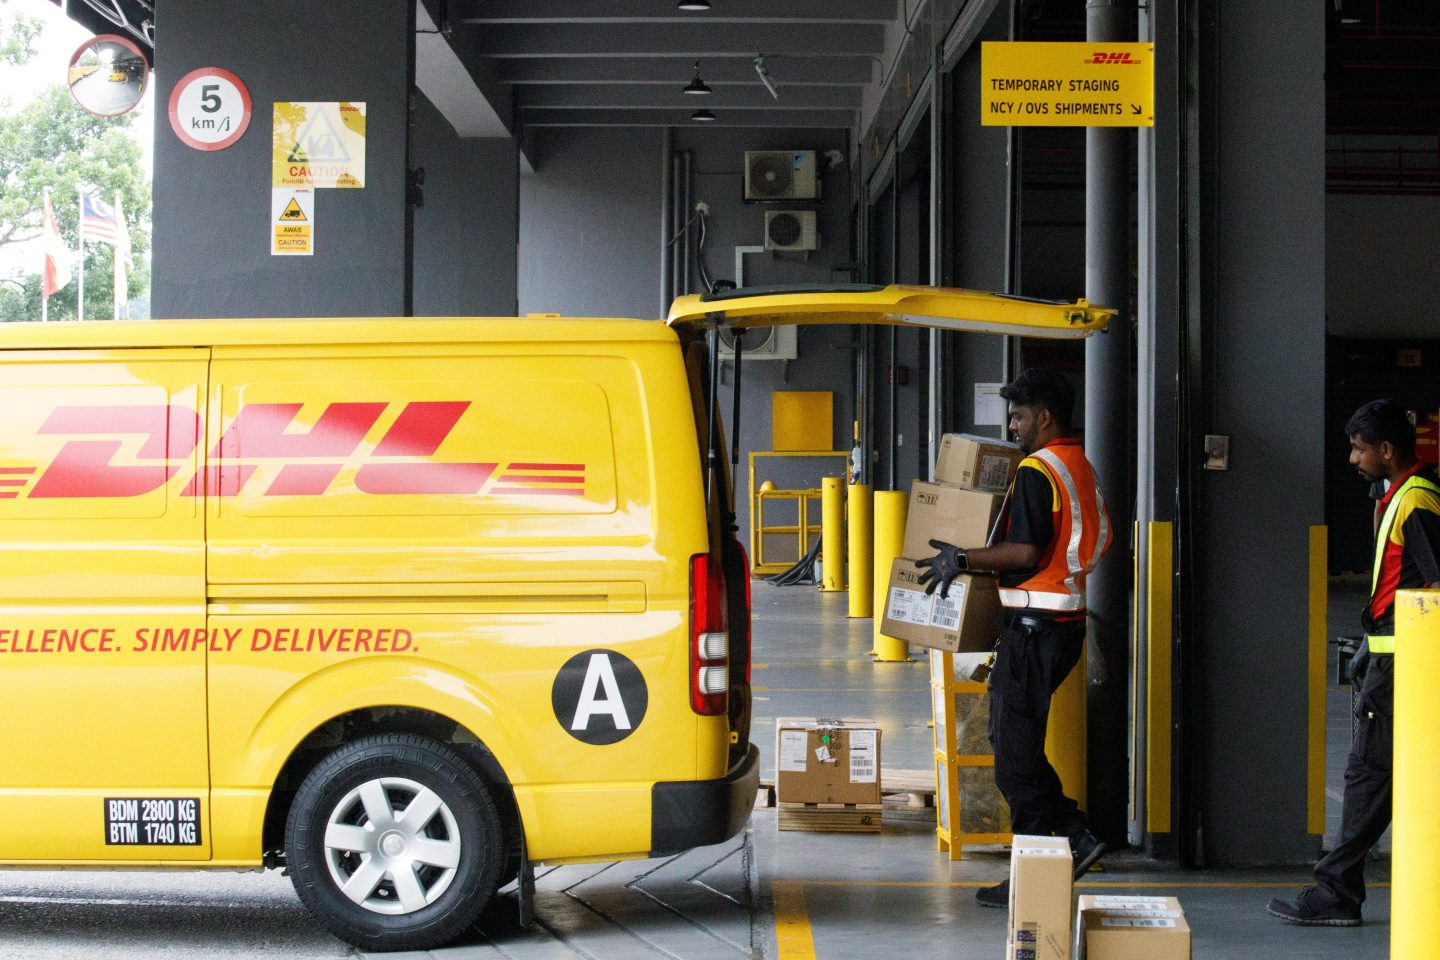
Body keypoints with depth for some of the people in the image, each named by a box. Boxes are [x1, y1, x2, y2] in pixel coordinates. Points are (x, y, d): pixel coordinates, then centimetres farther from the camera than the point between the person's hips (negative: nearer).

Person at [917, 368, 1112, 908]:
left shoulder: (1037, 471, -15)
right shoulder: (1080, 467, 15)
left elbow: (1027, 550, -23)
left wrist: (963, 559, -15)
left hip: (1035, 622, -10)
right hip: (1067, 617, 10)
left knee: (1016, 749, -3)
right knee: (1016, 739, 16)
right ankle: (1074, 838, 12)